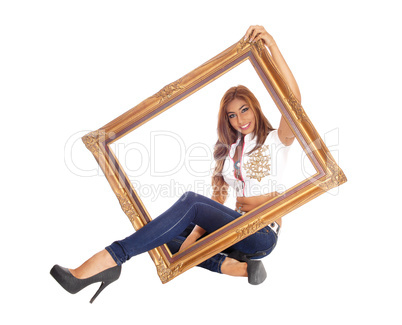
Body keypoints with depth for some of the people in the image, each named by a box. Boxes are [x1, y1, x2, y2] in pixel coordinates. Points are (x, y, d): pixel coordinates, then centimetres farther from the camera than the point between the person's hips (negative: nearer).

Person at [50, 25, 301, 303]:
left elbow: (293, 98, -17)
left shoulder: (275, 140, 2)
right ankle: (230, 265, -24)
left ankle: (110, 258, -36)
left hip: (263, 234, -7)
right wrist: (199, 230, -6)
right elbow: (218, 197, 11)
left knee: (192, 202, -31)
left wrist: (271, 45, -24)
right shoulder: (229, 149, 19)